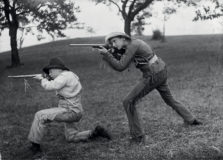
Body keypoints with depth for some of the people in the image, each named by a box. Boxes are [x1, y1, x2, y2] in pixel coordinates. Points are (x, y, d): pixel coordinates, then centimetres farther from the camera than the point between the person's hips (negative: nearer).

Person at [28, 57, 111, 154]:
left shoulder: (65, 75, -16)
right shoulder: (68, 75, 14)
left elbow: (49, 86, -26)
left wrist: (42, 79, -7)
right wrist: (48, 79, 11)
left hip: (69, 111, -11)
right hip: (72, 111, 11)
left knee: (40, 116, -13)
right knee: (71, 137, 22)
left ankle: (35, 145, -7)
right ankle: (95, 132, 16)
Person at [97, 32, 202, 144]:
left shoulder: (132, 46, -18)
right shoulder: (134, 42, 11)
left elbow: (120, 67, -23)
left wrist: (106, 54, -16)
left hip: (153, 76, -10)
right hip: (161, 72, 10)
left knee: (128, 102, -4)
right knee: (169, 99, 32)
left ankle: (138, 136, -1)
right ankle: (191, 120, 42)